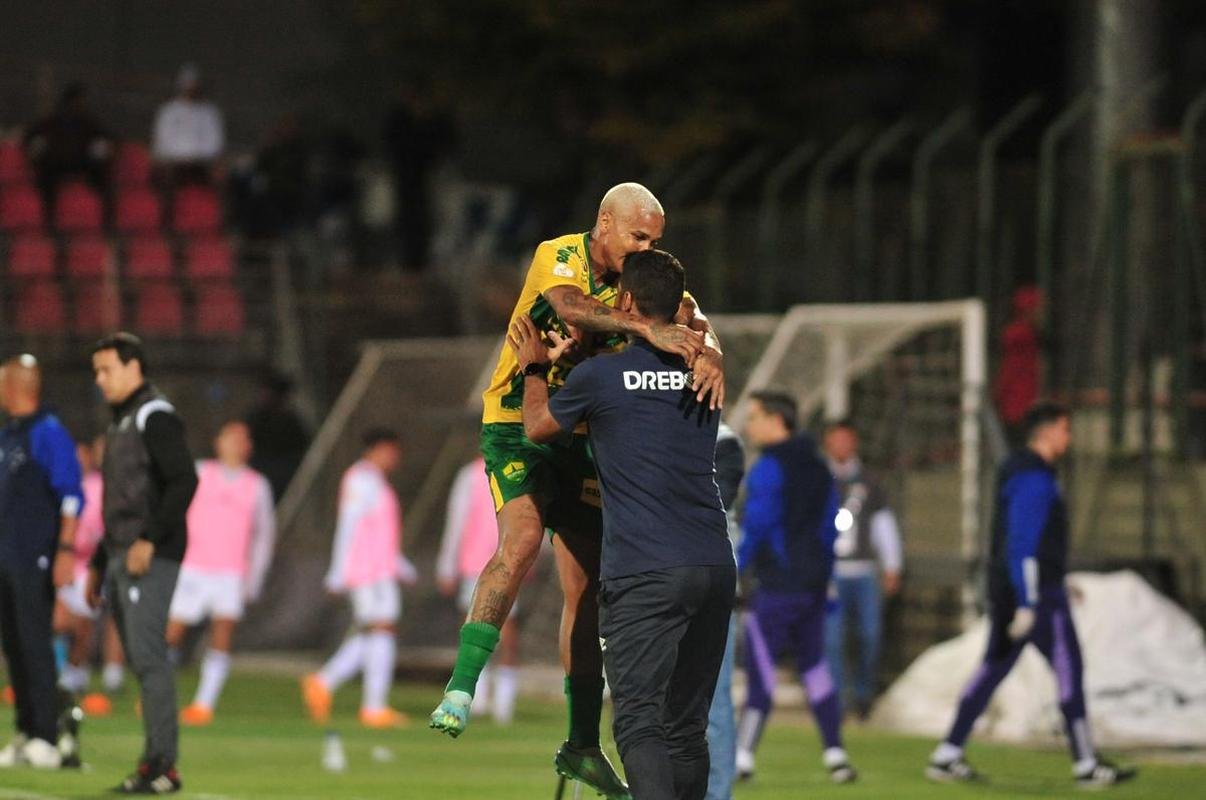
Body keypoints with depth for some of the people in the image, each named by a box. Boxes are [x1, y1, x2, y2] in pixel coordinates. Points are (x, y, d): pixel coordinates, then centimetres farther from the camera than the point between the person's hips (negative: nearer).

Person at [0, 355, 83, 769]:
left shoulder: (48, 433, -9)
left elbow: (71, 496, -14)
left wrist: (66, 550, -21)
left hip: (35, 558, -9)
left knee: (34, 642, -10)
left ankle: (45, 738, -9)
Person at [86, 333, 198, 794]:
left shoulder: (155, 417, -7)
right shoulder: (121, 423, 22)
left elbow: (184, 480, -18)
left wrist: (149, 540, -23)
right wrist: (98, 565, 24)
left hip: (149, 559, -9)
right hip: (120, 559, 9)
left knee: (147, 656, -13)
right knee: (140, 661, 7)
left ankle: (162, 765, -14)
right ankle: (156, 762, 8)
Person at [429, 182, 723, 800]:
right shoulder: (558, 257, -14)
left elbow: (690, 315, -13)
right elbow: (571, 306, -35)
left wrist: (708, 350, -36)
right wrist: (647, 329, -47)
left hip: (581, 442, 5)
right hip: (517, 428, -5)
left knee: (586, 588, 3)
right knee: (521, 543, -29)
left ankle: (582, 745, 10)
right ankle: (461, 689, -28)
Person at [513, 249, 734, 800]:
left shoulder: (600, 375, -4)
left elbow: (538, 427, 15)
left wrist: (534, 368, 34)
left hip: (643, 573, -5)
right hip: (716, 567, 5)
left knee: (638, 721, -10)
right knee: (687, 726, 12)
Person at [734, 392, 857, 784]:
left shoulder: (768, 469, -10)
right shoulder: (817, 468, 15)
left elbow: (755, 527, -16)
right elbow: (830, 526, 18)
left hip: (777, 585, -7)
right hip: (814, 584, 8)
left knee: (760, 667, -7)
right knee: (813, 663, 12)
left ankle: (742, 756, -10)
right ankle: (835, 754, 9)